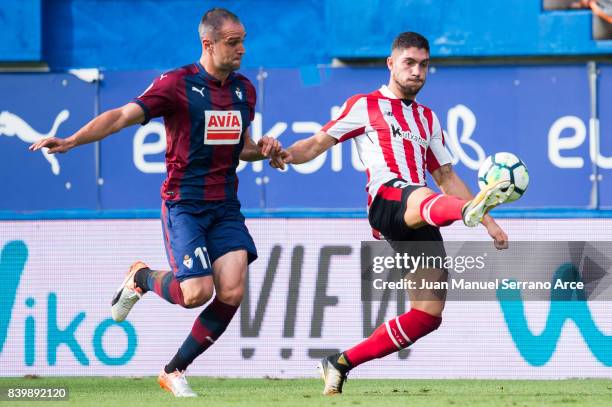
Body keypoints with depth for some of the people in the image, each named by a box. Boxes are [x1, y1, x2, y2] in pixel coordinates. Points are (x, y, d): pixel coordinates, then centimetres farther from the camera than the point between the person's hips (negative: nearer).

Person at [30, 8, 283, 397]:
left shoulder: (244, 89, 10)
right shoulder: (177, 84, -10)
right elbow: (123, 116, -17)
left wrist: (262, 149, 0)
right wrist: (70, 141, -29)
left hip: (226, 208, 6)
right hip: (184, 204, -6)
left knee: (231, 293, -11)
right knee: (197, 292, -19)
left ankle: (174, 371, 8)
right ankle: (142, 278, 17)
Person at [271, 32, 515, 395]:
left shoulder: (428, 119, 30)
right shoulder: (365, 106, 15)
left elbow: (446, 178, 33)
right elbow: (318, 143, 9)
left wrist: (489, 223, 26)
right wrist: (289, 154, -14)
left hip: (419, 222, 6)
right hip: (386, 200, -6)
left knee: (428, 315, -6)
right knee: (422, 198, -43)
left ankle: (342, 363, 6)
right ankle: (466, 210, -80)